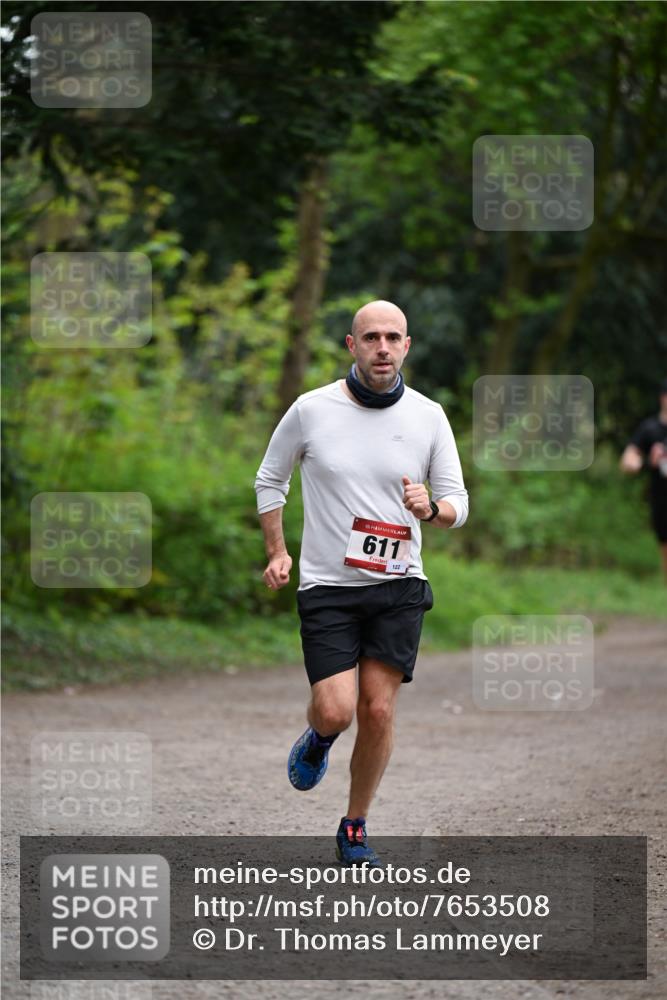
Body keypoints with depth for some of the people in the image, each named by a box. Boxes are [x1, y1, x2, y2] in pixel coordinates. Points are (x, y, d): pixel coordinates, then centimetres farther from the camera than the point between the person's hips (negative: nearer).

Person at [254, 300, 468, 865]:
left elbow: (457, 502, 4)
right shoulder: (311, 410, -4)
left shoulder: (428, 417, 0)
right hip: (327, 586, -1)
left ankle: (356, 828, 16)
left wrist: (431, 510, -19)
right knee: (336, 712, -13)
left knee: (378, 711, -2)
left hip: (399, 586, 1)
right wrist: (277, 553, 4)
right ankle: (317, 742, 25)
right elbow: (270, 480, 11)